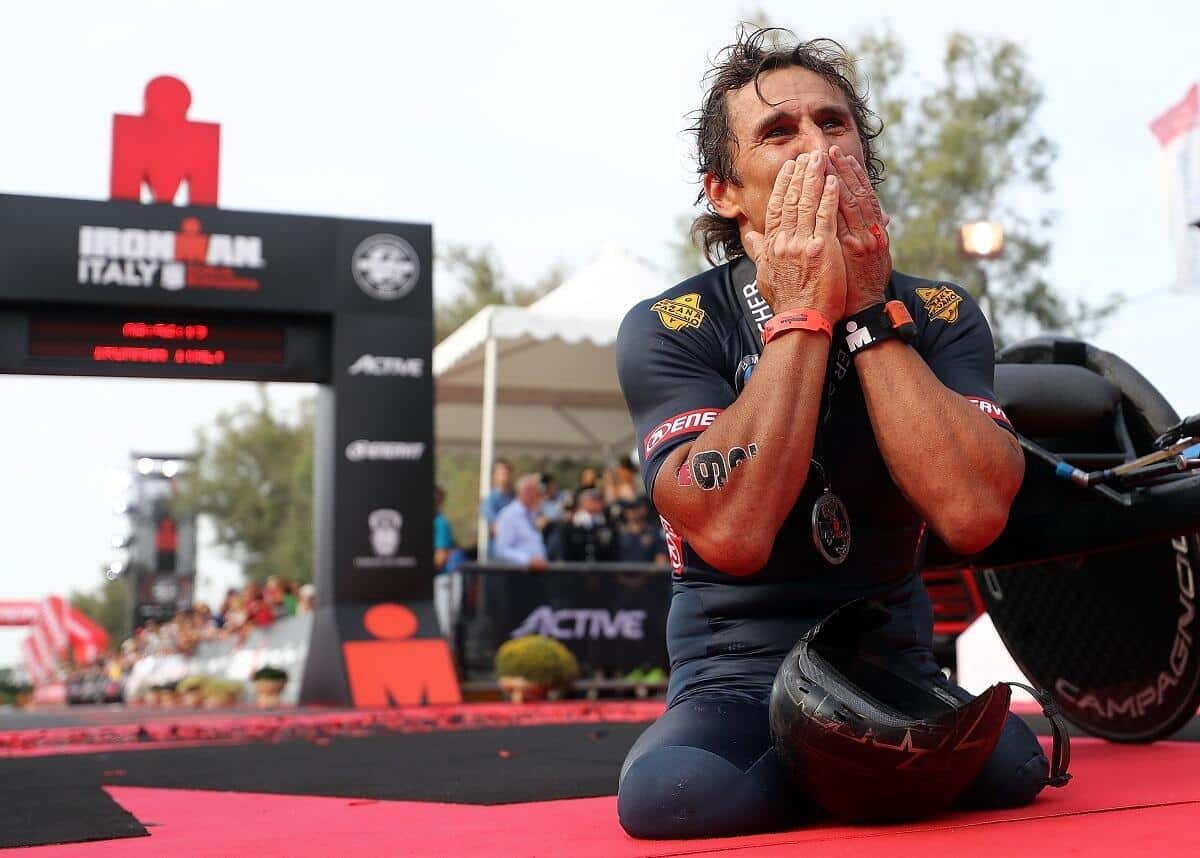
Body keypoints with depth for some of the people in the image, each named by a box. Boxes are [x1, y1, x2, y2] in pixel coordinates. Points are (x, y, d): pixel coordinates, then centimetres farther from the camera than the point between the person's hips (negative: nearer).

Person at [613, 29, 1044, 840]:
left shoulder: (940, 316, -2)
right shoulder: (667, 330, -9)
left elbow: (972, 513, -20)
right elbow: (733, 532, -26)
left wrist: (867, 312, -19)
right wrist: (803, 315, -22)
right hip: (735, 683, -4)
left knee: (1011, 767, -24)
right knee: (667, 794, -33)